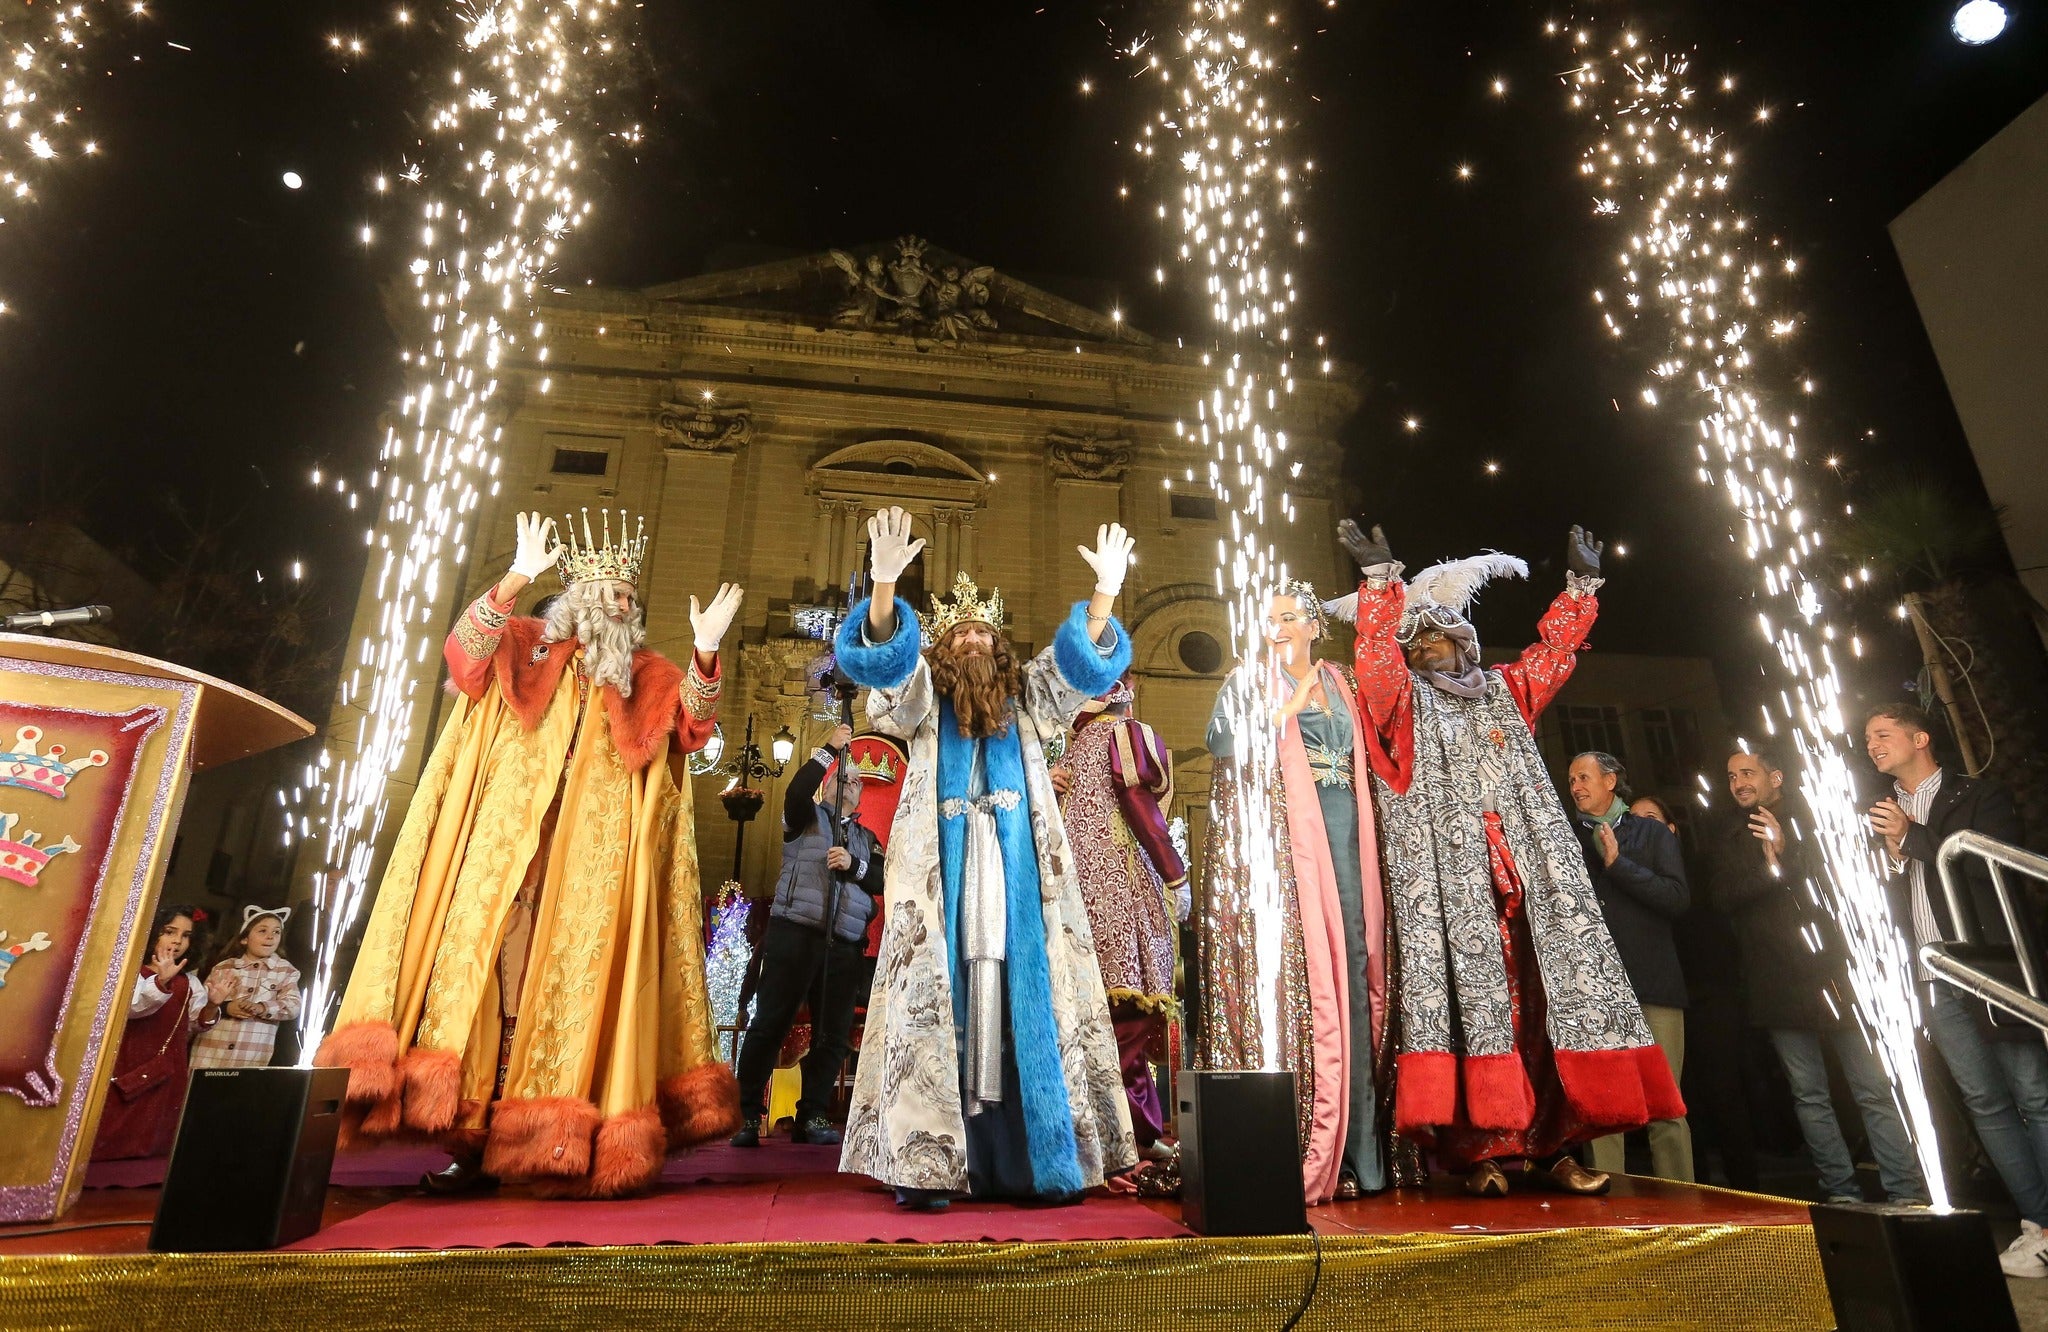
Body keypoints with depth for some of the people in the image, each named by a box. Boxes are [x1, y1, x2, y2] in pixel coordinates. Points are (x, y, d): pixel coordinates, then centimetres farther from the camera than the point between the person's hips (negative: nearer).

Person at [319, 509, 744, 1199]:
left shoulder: (647, 677, 13)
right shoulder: (523, 646, 11)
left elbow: (693, 723, -1)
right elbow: (465, 649, -8)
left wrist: (704, 654, -18)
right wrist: (515, 579, -22)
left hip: (596, 861, 1)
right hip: (511, 848, 0)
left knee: (576, 985, -1)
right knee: (490, 973, -4)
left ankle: (564, 1141, 4)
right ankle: (471, 1139, 3)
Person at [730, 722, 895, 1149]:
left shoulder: (866, 838, 21)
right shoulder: (807, 817, 10)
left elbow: (881, 880, 6)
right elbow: (795, 791, -13)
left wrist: (853, 865, -12)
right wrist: (829, 749, -14)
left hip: (845, 946, 4)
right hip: (795, 933, -4)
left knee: (833, 1034, 2)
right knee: (770, 1024, -3)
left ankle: (813, 1117, 11)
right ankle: (748, 1116, 4)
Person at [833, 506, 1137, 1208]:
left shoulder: (1027, 699, 17)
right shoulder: (924, 701, 13)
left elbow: (1082, 659, 4)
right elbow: (884, 654, -5)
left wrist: (1105, 590, -12)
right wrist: (885, 584, -23)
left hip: (1019, 880, 2)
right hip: (942, 880, -1)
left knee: (1027, 1004, -1)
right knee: (938, 1000, -6)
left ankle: (1034, 1160, 5)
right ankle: (924, 1162, -2)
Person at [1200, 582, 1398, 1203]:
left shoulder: (1340, 683, 19)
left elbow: (1363, 757, 23)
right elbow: (1226, 744, -11)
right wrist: (1293, 695, -9)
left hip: (1340, 825, 4)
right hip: (1281, 833, -4)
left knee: (1349, 962, 0)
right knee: (1293, 967, -9)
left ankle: (1354, 1145, 7)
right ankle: (1290, 1145, -3)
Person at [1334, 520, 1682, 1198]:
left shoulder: (1503, 692, 23)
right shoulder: (1404, 702, 9)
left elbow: (1553, 649, 29)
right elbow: (1375, 655, -7)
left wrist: (1581, 583, 26)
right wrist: (1379, 578, -15)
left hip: (1526, 878, 5)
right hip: (1450, 880, -4)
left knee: (1545, 996, 0)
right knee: (1469, 997, -10)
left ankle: (1552, 1146, 6)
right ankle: (1476, 1150, -6)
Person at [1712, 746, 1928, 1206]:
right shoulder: (1729, 840, 13)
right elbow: (1724, 900, 0)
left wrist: (1787, 853, -14)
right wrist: (1769, 867, -12)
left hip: (1833, 973, -2)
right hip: (1779, 984, 2)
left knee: (1874, 1090, -3)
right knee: (1808, 1096, 6)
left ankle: (1907, 1193, 4)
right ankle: (1842, 1192, 13)